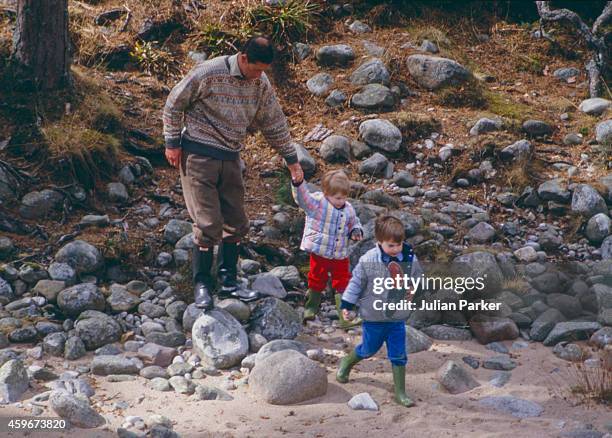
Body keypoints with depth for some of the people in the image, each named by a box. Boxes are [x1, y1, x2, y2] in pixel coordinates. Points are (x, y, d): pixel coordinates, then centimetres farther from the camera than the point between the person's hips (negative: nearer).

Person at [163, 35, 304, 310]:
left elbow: (274, 123, 13)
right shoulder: (209, 73, -17)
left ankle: (229, 280, 22)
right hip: (199, 156, -6)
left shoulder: (261, 84, 2)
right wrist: (172, 143, -7)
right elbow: (175, 102, -8)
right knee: (208, 225, -9)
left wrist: (291, 159, 16)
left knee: (236, 223, 8)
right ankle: (202, 284, 5)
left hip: (231, 158, 6)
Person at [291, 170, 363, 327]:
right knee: (317, 281, 15)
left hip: (340, 255, 3)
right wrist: (298, 183, -52)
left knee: (343, 284, 6)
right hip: (320, 253, -3)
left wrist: (356, 231, -5)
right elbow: (302, 197, -33)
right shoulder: (317, 203, -16)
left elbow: (354, 224, 18)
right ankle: (310, 309, 36)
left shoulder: (348, 209, 0)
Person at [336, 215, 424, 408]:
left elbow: (418, 278, 9)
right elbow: (357, 282, -6)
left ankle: (400, 392, 17)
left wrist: (413, 290, -12)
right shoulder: (368, 260, -18)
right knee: (368, 349, 18)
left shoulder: (410, 259, -9)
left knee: (399, 356, 6)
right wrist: (347, 305, -3)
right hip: (374, 317, -2)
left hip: (398, 318, 2)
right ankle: (346, 363, 49)